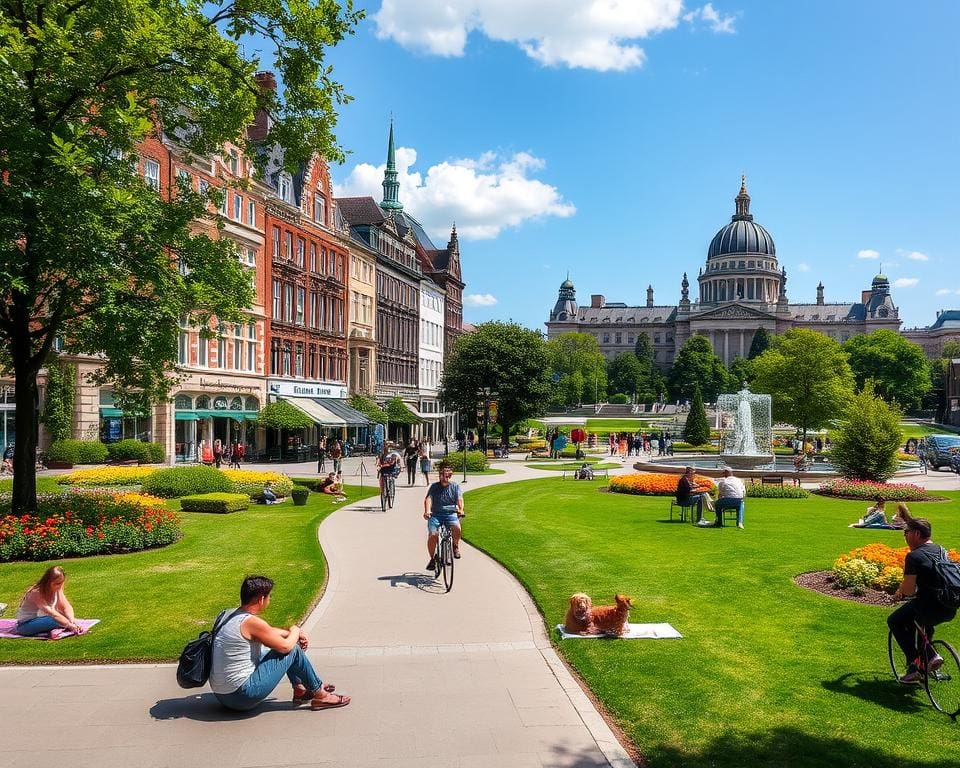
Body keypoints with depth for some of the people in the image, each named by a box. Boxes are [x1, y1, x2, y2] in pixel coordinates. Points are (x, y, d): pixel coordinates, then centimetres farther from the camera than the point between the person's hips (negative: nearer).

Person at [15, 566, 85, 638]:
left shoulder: (57, 589, -6)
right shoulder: (36, 592, -27)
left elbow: (66, 607, -10)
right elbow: (51, 613, -35)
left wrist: (72, 620, -30)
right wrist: (69, 625, -40)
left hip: (41, 619, 8)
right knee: (56, 620, -34)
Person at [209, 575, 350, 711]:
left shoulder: (226, 615, 6)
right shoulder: (251, 622, -22)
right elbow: (285, 646, -13)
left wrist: (290, 633, 17)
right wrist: (295, 631, 7)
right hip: (242, 698, -9)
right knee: (293, 650, -3)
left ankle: (300, 689, 30)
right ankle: (320, 695, 11)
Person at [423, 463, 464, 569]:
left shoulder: (455, 487, 8)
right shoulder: (434, 487, 7)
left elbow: (459, 499, -7)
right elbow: (428, 499, -9)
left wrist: (461, 510, -29)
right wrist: (427, 511, -29)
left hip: (451, 514, 0)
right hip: (435, 514, 0)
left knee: (456, 528, -31)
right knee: (432, 535, -21)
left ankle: (455, 546, 0)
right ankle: (432, 558, 1)